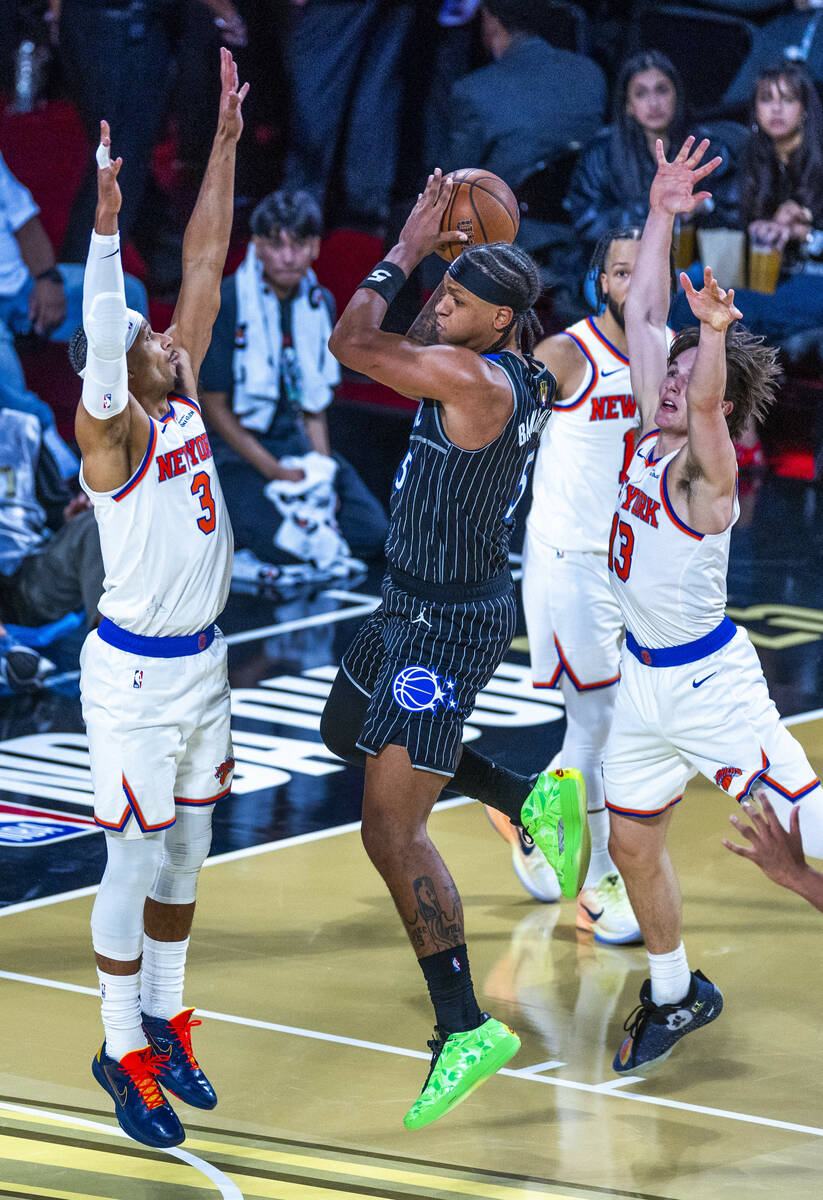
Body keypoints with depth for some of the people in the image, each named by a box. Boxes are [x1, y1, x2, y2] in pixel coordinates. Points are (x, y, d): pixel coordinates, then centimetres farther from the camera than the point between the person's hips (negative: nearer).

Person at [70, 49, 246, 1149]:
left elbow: (204, 262, 2)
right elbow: (100, 340, -36)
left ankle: (165, 1021, 28)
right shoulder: (109, 430, -16)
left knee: (188, 851, 15)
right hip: (136, 673, -7)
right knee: (136, 864, 0)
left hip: (202, 659, 7)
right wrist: (105, 225, -49)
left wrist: (227, 142, -2)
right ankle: (124, 1048, 10)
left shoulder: (183, 397, 3)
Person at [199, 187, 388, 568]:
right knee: (283, 546, -26)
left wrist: (322, 469, -6)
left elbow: (314, 404, 10)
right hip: (232, 447, -6)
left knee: (371, 532, -7)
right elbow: (214, 407, -14)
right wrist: (277, 472, -17)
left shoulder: (320, 304, 2)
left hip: (293, 440, 6)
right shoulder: (226, 303, -17)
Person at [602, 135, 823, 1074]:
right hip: (645, 675, 8)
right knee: (632, 842, 13)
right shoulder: (653, 437, 2)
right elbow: (641, 315, 3)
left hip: (708, 680, -8)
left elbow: (708, 400, -40)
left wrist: (716, 334, -59)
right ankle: (675, 995, 29)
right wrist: (661, 216, -1)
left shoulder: (706, 465, -17)